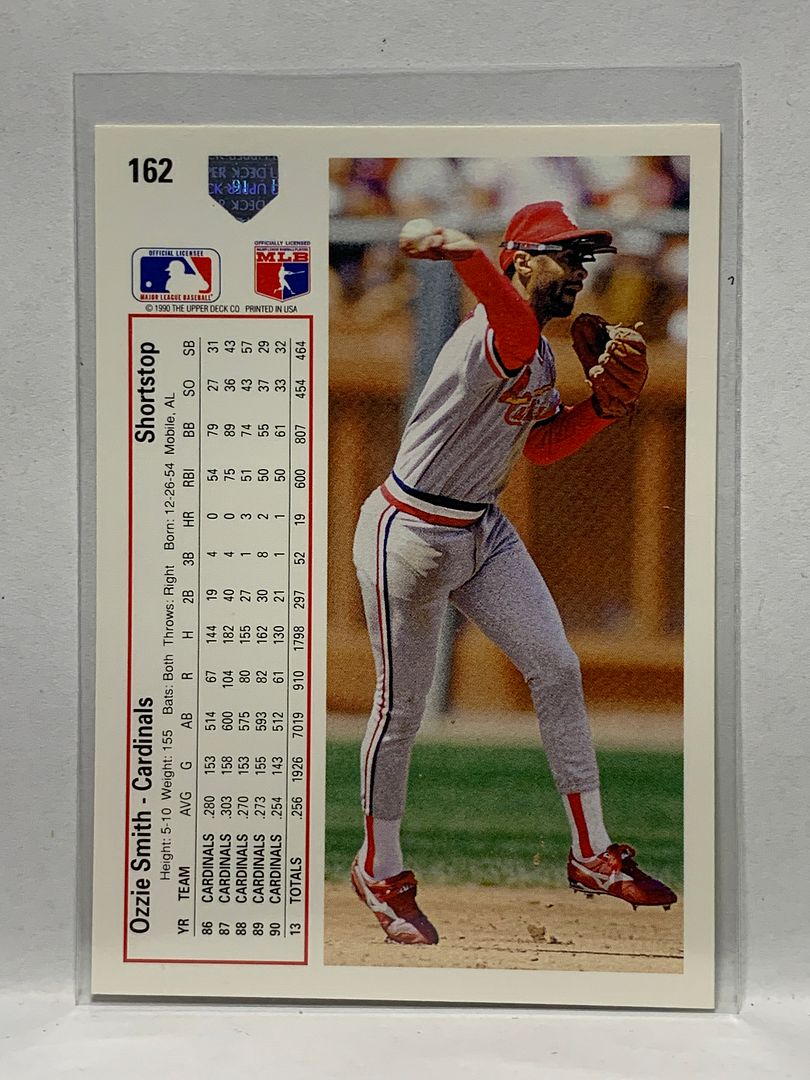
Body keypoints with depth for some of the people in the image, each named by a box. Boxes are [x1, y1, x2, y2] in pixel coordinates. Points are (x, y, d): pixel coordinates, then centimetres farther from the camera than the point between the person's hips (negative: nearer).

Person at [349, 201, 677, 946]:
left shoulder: (539, 357, 9)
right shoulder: (503, 336, -21)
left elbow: (542, 444, 19)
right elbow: (516, 316, -47)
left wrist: (605, 403, 4)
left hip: (483, 531, 9)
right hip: (408, 539, -9)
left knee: (557, 669, 3)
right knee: (401, 709, 2)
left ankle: (592, 855, 15)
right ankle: (380, 870, 25)